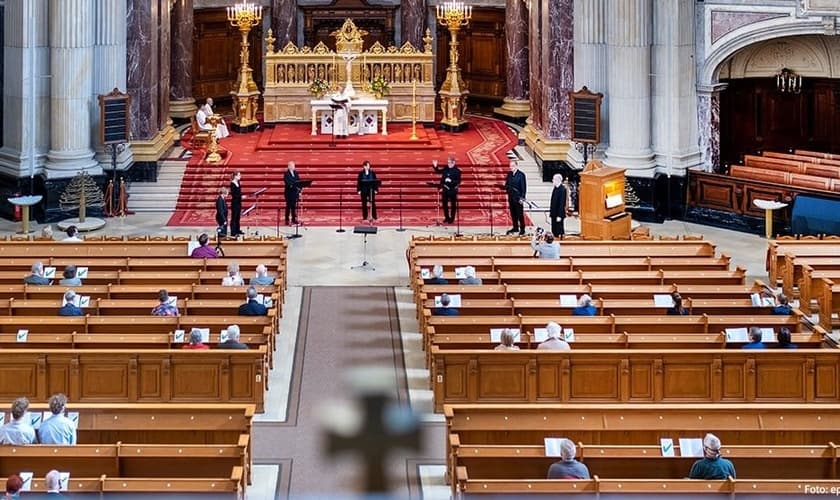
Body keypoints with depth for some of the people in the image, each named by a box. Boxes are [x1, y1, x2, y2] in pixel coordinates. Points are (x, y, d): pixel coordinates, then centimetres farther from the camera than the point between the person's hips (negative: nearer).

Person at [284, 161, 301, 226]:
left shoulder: (296, 173, 10)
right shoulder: (286, 174, -5)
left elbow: (299, 182, 10)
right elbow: (286, 182, -15)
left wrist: (299, 191, 3)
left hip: (295, 192, 5)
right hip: (289, 192, -5)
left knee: (294, 206, 8)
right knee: (288, 206, -2)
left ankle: (294, 219, 14)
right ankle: (287, 220, 3)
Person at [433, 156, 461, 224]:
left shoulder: (457, 171, -12)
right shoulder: (445, 169, 2)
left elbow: (458, 181, -15)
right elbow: (438, 171, 17)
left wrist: (451, 181, -28)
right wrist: (435, 166, 0)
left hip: (453, 190, -5)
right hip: (445, 189, 5)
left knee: (453, 204, 6)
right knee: (444, 203, 10)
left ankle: (452, 218, 17)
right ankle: (447, 217, 24)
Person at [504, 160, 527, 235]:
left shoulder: (521, 175, -9)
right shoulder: (509, 174, 9)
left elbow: (523, 187, -11)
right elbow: (507, 185, 16)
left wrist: (522, 198, -16)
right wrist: (505, 187, -9)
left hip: (518, 198, -6)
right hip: (511, 197, 6)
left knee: (520, 214, -1)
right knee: (513, 214, 11)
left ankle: (522, 229, 6)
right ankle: (515, 227, 22)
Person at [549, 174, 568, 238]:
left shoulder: (562, 189, -18)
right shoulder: (555, 188, 8)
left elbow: (562, 203, -19)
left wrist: (559, 215, -19)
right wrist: (551, 211, 14)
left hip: (559, 214, -9)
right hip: (554, 213, 9)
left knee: (559, 231, 0)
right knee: (554, 230, 12)